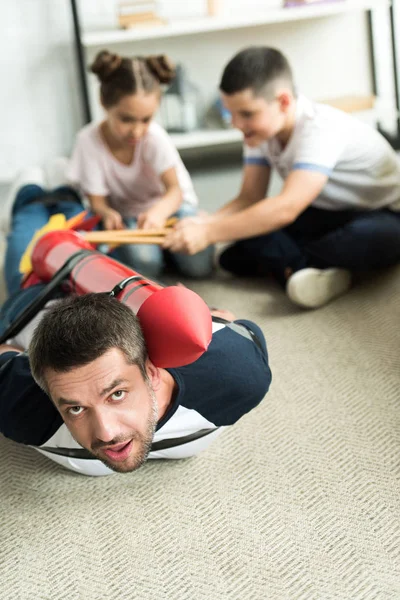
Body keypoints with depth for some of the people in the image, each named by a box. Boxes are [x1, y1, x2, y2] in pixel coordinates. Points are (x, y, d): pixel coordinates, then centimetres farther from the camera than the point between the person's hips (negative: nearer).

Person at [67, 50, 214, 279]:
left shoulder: (155, 137, -24)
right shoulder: (89, 140, -22)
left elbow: (175, 191, -27)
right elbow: (97, 200, -15)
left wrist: (159, 211, -52)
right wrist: (108, 215, -41)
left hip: (168, 204, 1)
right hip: (127, 215, 0)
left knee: (199, 265, -21)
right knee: (145, 263, -31)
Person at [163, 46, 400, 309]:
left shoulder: (321, 129, -30)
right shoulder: (262, 129, -7)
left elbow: (287, 207, -40)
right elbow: (250, 198, -7)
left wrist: (209, 233, -43)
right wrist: (203, 223, -27)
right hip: (329, 217, 6)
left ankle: (286, 264, -24)